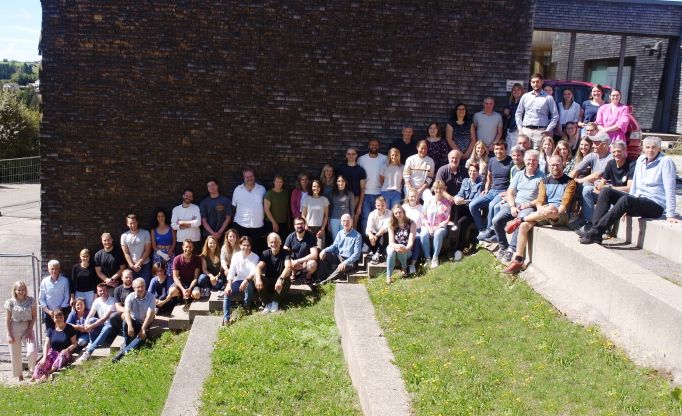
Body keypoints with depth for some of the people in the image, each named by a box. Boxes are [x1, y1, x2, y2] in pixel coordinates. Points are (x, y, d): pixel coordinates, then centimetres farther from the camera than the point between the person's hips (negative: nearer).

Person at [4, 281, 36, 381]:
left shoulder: (31, 301, -1)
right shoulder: (10, 302, -4)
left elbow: (34, 316, 1)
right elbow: (8, 319, -2)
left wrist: (30, 330, -7)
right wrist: (9, 335, -5)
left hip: (27, 329, 0)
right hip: (14, 330, 0)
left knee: (32, 351, -14)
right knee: (15, 355, 6)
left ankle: (32, 370, 14)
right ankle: (19, 375, 24)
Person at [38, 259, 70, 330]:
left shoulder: (64, 281, -5)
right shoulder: (44, 281, 0)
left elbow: (67, 297, -2)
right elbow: (41, 298, 4)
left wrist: (60, 309, -9)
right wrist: (48, 311, -7)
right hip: (48, 313, 2)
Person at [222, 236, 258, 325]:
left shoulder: (255, 257, -5)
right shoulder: (236, 256, 4)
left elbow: (254, 271, -20)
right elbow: (231, 271, -4)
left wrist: (246, 280, -40)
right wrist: (229, 285, -20)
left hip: (249, 282, -3)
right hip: (238, 280, 3)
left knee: (248, 284, -38)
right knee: (227, 292, -24)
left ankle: (247, 307, -16)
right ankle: (226, 319, -24)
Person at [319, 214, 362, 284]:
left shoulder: (357, 236, -10)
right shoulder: (340, 233, 9)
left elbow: (356, 254, -17)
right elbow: (334, 246, 14)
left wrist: (345, 262, -30)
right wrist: (324, 250, -9)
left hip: (350, 261, -6)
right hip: (339, 257, 6)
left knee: (341, 269, -38)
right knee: (323, 255, -15)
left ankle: (324, 282, -36)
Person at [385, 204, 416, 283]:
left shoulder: (411, 224, -6)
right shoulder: (391, 225, 0)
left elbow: (411, 241, -14)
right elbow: (391, 241, -10)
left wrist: (406, 248, -38)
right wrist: (396, 246, -35)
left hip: (406, 250, -1)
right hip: (394, 247, 1)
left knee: (401, 251, -37)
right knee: (392, 250, -35)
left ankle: (405, 268, -8)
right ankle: (388, 276, -35)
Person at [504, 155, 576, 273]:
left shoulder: (569, 182, 5)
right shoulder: (545, 181, 19)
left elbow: (565, 203, -7)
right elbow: (540, 201, 7)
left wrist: (555, 213, -23)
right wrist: (542, 213, -14)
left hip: (560, 216, -5)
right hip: (543, 215, 5)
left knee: (551, 210, -40)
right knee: (524, 226, -21)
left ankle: (519, 219, -21)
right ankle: (518, 261, -17)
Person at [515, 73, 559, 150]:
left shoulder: (548, 98, 4)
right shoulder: (525, 96, 12)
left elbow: (555, 115, 4)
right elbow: (518, 113, 18)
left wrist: (548, 130, -4)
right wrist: (520, 127, 7)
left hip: (540, 131, -3)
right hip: (526, 130, 3)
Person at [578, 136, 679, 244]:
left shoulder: (666, 161, -10)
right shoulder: (640, 159, 11)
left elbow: (670, 189, -15)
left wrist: (670, 215, -20)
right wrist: (627, 207, 15)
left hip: (656, 206, -8)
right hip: (637, 200, 8)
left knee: (625, 199, -34)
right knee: (606, 191, -8)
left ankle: (595, 232, -36)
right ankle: (595, 229, -21)